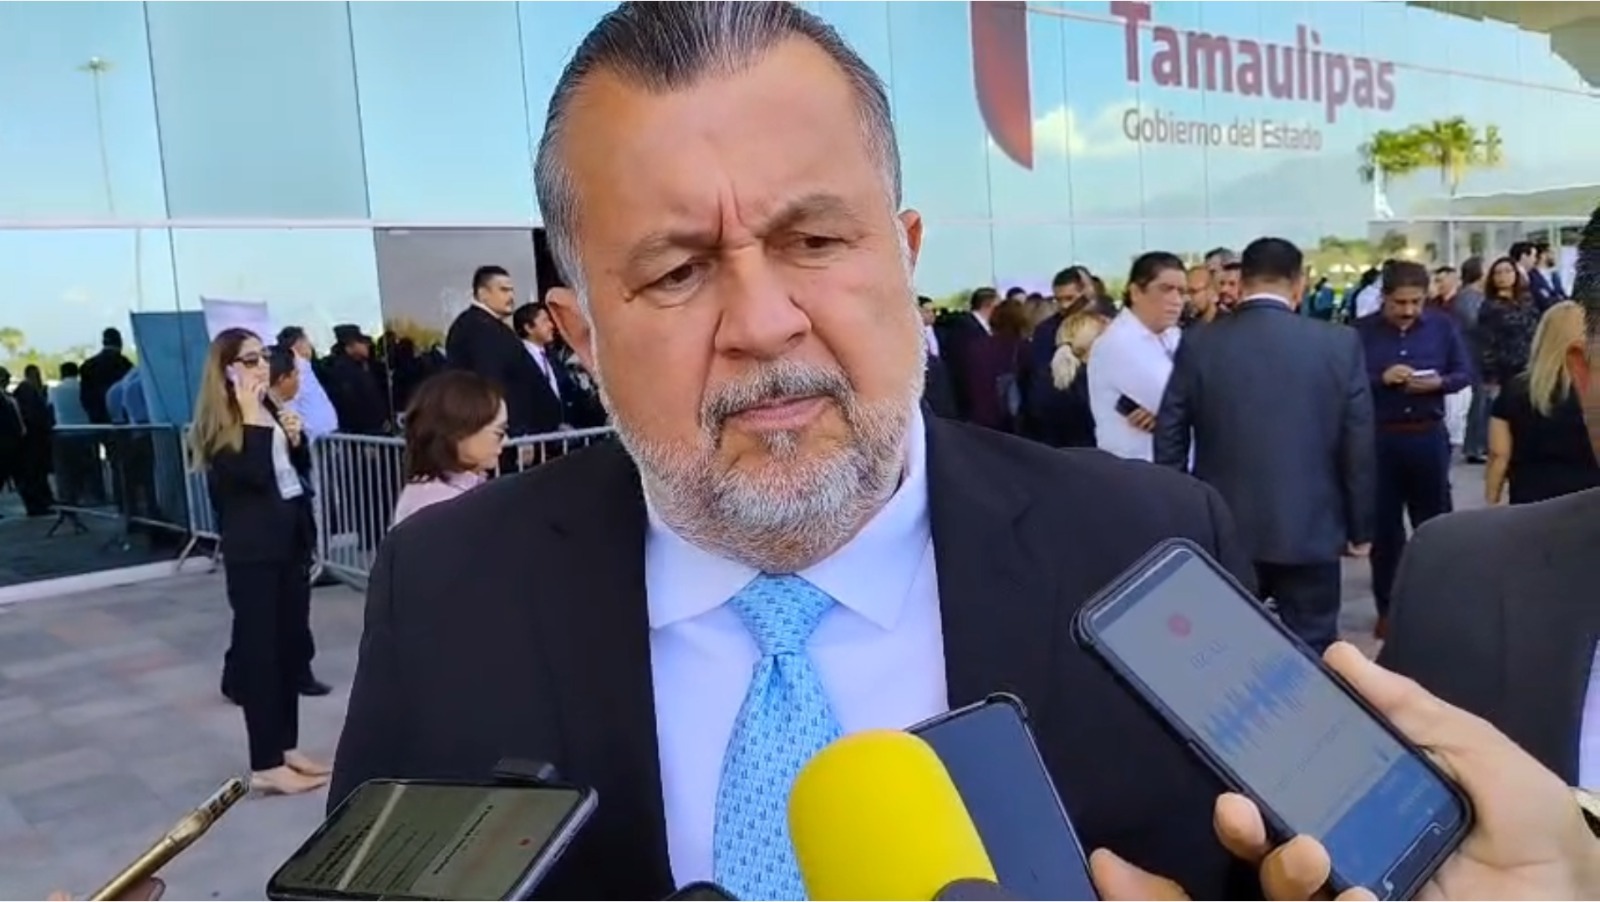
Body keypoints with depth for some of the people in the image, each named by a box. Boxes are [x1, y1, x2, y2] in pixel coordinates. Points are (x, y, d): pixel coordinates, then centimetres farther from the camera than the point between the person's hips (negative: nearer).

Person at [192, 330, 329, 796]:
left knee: (292, 644, 12)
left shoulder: (271, 407, 10)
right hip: (253, 551, -7)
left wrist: (295, 438, -2)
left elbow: (299, 471, 17)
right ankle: (266, 765, 3)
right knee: (259, 647, -3)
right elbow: (256, 474, -25)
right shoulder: (218, 426, -11)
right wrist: (252, 417, -21)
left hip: (291, 540, 7)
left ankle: (287, 747, 23)